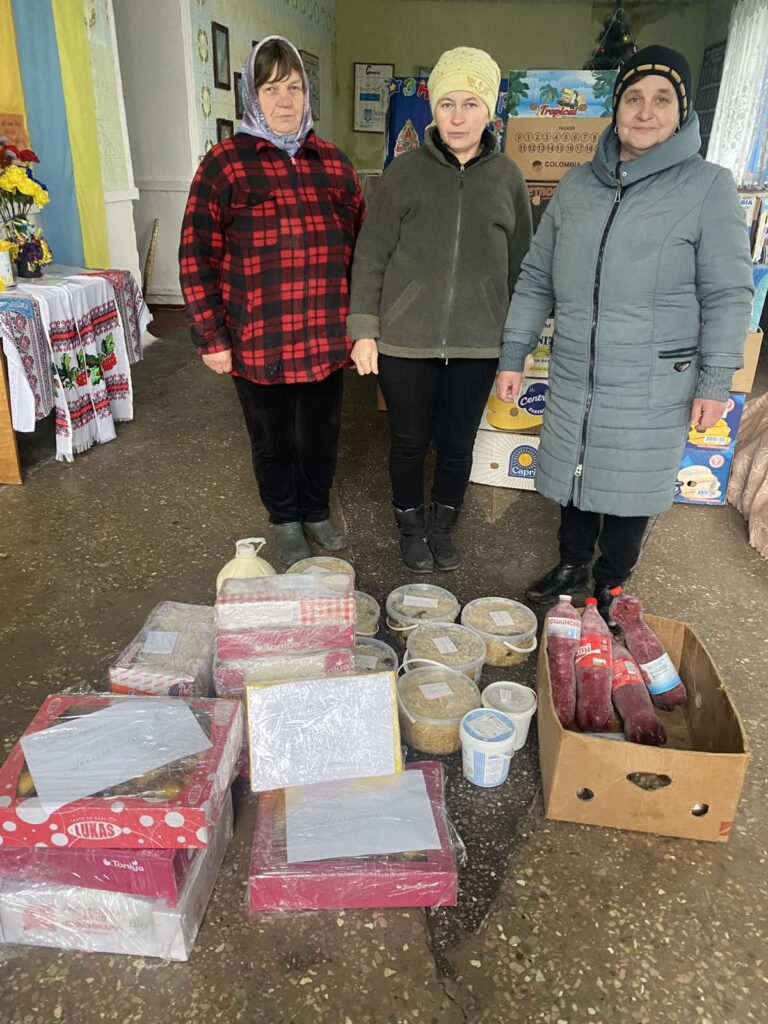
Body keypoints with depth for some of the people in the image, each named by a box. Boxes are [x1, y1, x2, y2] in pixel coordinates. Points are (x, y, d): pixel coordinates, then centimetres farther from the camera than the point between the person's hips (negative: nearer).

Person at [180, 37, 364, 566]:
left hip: (325, 338, 3)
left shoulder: (333, 161, 7)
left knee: (322, 433, 15)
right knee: (273, 440, 13)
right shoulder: (225, 163, -4)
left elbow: (359, 244, 12)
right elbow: (197, 256, -6)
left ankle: (318, 512, 39)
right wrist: (211, 338, -9)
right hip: (258, 342, -3)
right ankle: (286, 523, 35)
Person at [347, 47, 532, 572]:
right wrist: (364, 330, -6)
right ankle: (411, 527, 34)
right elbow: (371, 255, 0)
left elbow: (519, 265, 10)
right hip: (404, 339, -1)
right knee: (410, 441, 10)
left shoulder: (507, 178, 5)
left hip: (477, 343, 2)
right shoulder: (406, 170, 0)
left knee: (457, 445, 11)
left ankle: (443, 527, 36)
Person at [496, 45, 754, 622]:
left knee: (630, 491, 9)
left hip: (654, 387, -3)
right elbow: (536, 278, 9)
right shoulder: (577, 186, 6)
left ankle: (610, 587, 32)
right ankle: (572, 568, 39)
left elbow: (728, 294, -4)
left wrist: (715, 381, -8)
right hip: (573, 375, 4)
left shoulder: (708, 187, -4)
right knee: (574, 478, 16)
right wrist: (514, 354, 6)